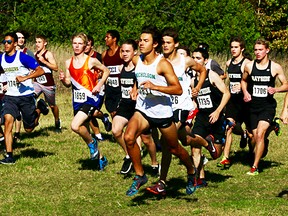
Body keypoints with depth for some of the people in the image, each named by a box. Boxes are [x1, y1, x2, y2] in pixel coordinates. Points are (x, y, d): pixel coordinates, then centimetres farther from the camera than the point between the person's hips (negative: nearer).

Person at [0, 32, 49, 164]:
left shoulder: (22, 57, -13)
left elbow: (40, 71, -17)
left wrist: (25, 78, -27)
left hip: (26, 96, -4)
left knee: (29, 129, 5)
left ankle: (39, 109, 36)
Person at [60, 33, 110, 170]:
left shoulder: (91, 61, -7)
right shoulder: (68, 63, 7)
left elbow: (106, 71, 7)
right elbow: (69, 84, 11)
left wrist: (99, 85, -6)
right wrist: (63, 80, -11)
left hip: (90, 99, -6)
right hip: (77, 100, 6)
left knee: (75, 126, -25)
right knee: (83, 131, 12)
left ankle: (92, 142, 3)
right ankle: (101, 158, 29)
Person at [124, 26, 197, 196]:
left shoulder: (163, 64, -17)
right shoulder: (136, 61, 1)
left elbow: (178, 89, -23)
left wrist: (154, 86, -32)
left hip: (163, 112, -4)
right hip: (142, 110, 4)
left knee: (174, 148, 12)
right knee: (129, 137, -22)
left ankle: (191, 172, 42)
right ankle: (140, 176, -7)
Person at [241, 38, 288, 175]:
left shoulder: (275, 67, -4)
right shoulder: (249, 66, 2)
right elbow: (244, 80, 21)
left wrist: (275, 90, -17)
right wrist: (245, 93, 2)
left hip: (268, 106, -3)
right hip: (253, 106, 3)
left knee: (260, 134, -19)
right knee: (255, 137, 5)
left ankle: (254, 167, -15)